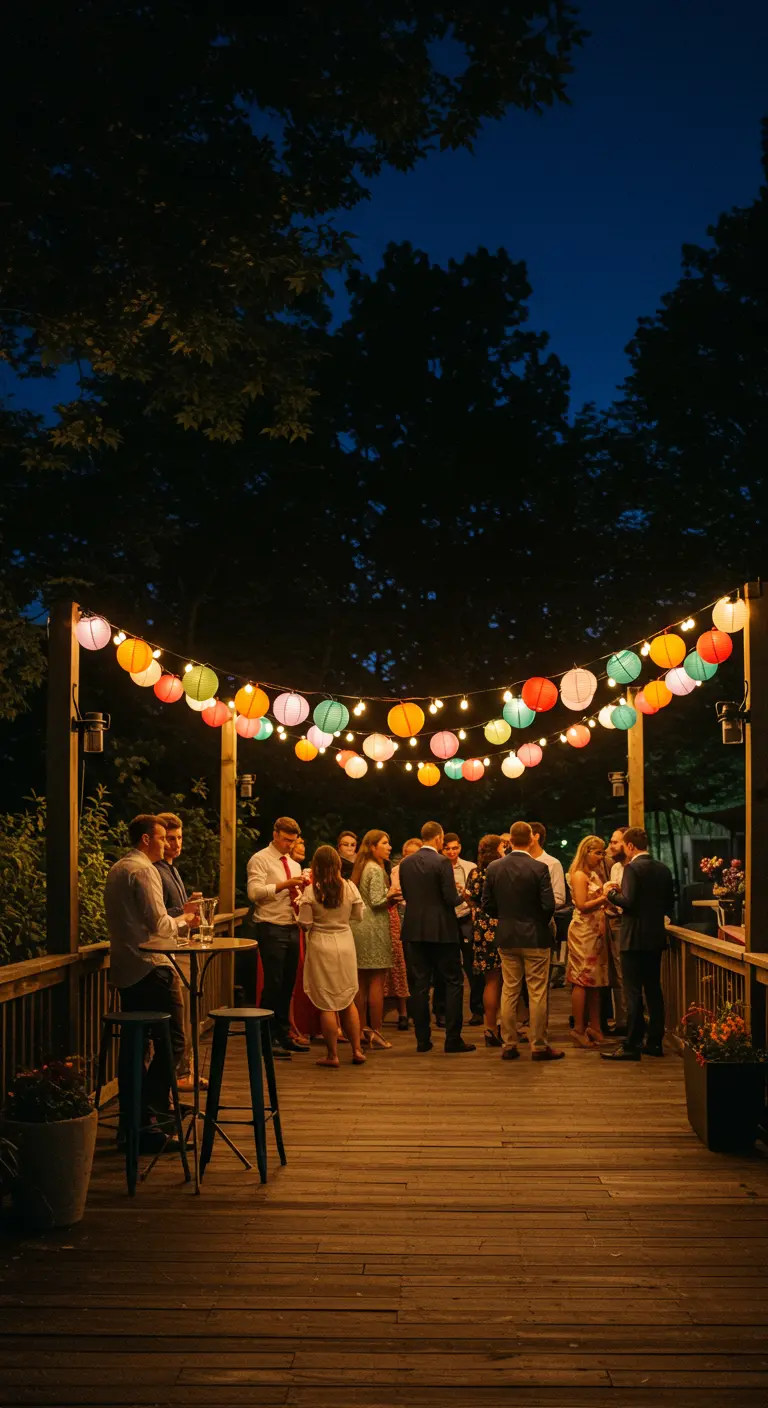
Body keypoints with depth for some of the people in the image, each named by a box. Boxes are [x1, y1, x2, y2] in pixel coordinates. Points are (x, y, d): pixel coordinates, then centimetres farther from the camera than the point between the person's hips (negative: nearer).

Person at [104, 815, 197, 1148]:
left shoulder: (117, 870, 17)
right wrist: (184, 918, 1)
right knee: (171, 1044, -7)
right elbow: (158, 925, -17)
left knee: (133, 1043, 12)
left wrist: (178, 915, 17)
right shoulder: (143, 870, -12)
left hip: (125, 968, 10)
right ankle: (150, 1118, -11)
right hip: (151, 968, -10)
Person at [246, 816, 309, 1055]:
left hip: (292, 928, 7)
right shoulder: (260, 860, -4)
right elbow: (254, 892, -18)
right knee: (273, 984, -7)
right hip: (271, 929, -7)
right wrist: (284, 885, -23)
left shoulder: (294, 865, 19)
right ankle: (267, 1037, 1)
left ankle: (283, 1034, 20)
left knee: (288, 984, 11)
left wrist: (302, 890, -2)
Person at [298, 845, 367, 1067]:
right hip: (345, 943, 3)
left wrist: (300, 905, 6)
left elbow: (305, 924, -12)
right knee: (348, 1000, 17)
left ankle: (332, 1055, 8)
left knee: (326, 1004, 4)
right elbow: (358, 916, 7)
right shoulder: (350, 888, -4)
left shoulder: (311, 892, -14)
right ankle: (356, 1050, 18)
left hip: (321, 946, -3)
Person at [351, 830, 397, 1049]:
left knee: (361, 982, 10)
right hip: (374, 928, -9)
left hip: (358, 926, 9)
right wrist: (392, 894, -3)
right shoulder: (376, 870, -12)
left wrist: (389, 896, 14)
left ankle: (362, 1031, 15)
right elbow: (377, 901, -19)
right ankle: (376, 1033, -2)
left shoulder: (360, 868, 14)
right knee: (377, 982, -4)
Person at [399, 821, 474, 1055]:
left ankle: (422, 1039, 9)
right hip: (441, 930, -5)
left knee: (419, 985, 8)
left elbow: (405, 895, 8)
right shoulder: (442, 862, -12)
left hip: (414, 930, 5)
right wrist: (462, 896, 6)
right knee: (453, 982, 5)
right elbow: (451, 899, -15)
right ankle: (453, 1039, 2)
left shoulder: (405, 863, 4)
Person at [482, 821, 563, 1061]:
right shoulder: (539, 868, -13)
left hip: (506, 937, 4)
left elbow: (487, 905, 2)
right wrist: (540, 922, 6)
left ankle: (509, 1045, 13)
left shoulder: (493, 868, -1)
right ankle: (539, 1046, 6)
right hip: (535, 937, -4)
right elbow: (549, 905, -15)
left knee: (509, 991, 10)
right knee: (537, 993, 2)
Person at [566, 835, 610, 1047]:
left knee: (595, 981, 8)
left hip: (596, 931, 9)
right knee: (582, 980, -7)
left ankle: (593, 1026, 11)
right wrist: (605, 897, -17)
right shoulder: (579, 875, -10)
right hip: (583, 931, -9)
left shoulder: (596, 874, 16)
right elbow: (582, 906, -18)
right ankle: (579, 1029, -4)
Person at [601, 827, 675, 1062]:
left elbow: (628, 901, -22)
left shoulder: (632, 868, -14)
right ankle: (655, 1042, 17)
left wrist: (611, 893, -5)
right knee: (653, 990, 13)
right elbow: (669, 903, 12)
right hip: (656, 936, 7)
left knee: (633, 993, -4)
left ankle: (631, 1046, -3)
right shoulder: (663, 869, 8)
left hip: (635, 938, -7)